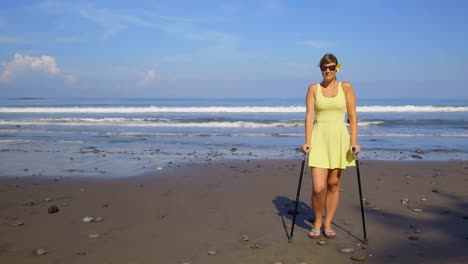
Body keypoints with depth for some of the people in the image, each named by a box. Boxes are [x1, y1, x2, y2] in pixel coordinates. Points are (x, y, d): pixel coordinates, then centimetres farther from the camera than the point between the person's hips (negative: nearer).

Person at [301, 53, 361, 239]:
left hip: (339, 138, 1)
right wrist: (307, 142, -11)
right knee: (318, 188, -9)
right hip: (319, 138, -1)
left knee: (334, 184, 7)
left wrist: (354, 142, -7)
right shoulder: (314, 88, 5)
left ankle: (327, 224, 22)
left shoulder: (346, 87, 5)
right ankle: (317, 223, 15)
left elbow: (352, 116, 1)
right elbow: (309, 116, -2)